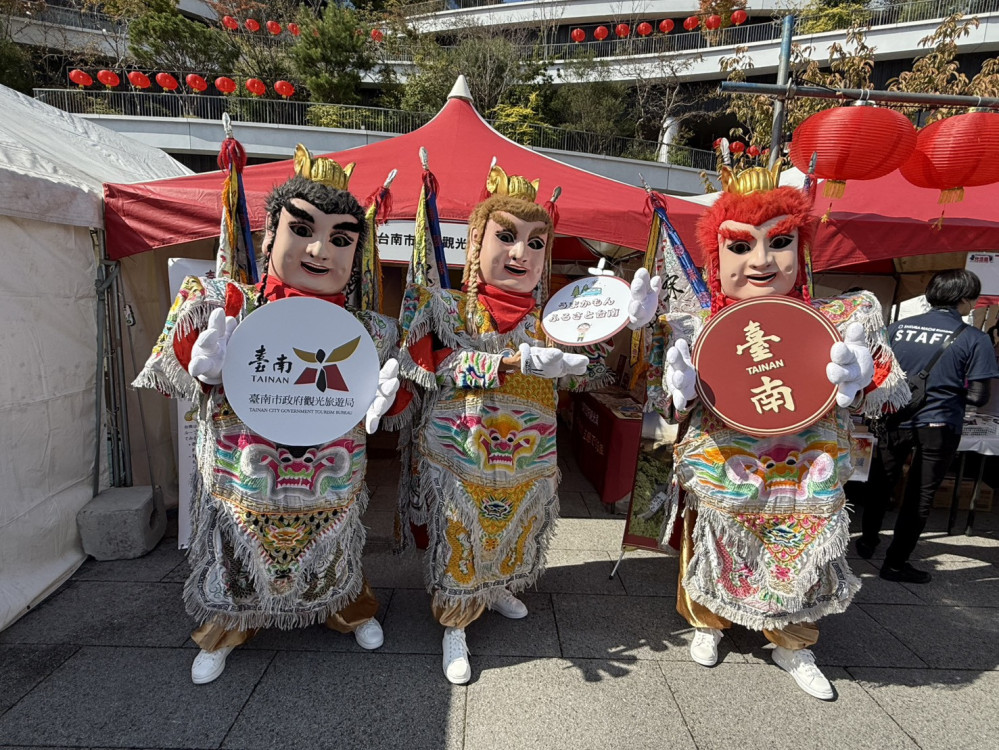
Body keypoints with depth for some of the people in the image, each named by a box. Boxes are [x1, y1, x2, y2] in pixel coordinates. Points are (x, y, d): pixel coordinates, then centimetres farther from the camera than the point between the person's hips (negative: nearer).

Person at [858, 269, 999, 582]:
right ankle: (896, 563, 16)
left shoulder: (897, 328, 0)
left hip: (894, 422, 3)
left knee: (881, 484, 21)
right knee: (919, 497, 8)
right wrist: (950, 387, 10)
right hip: (938, 427, -2)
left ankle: (868, 541, 34)